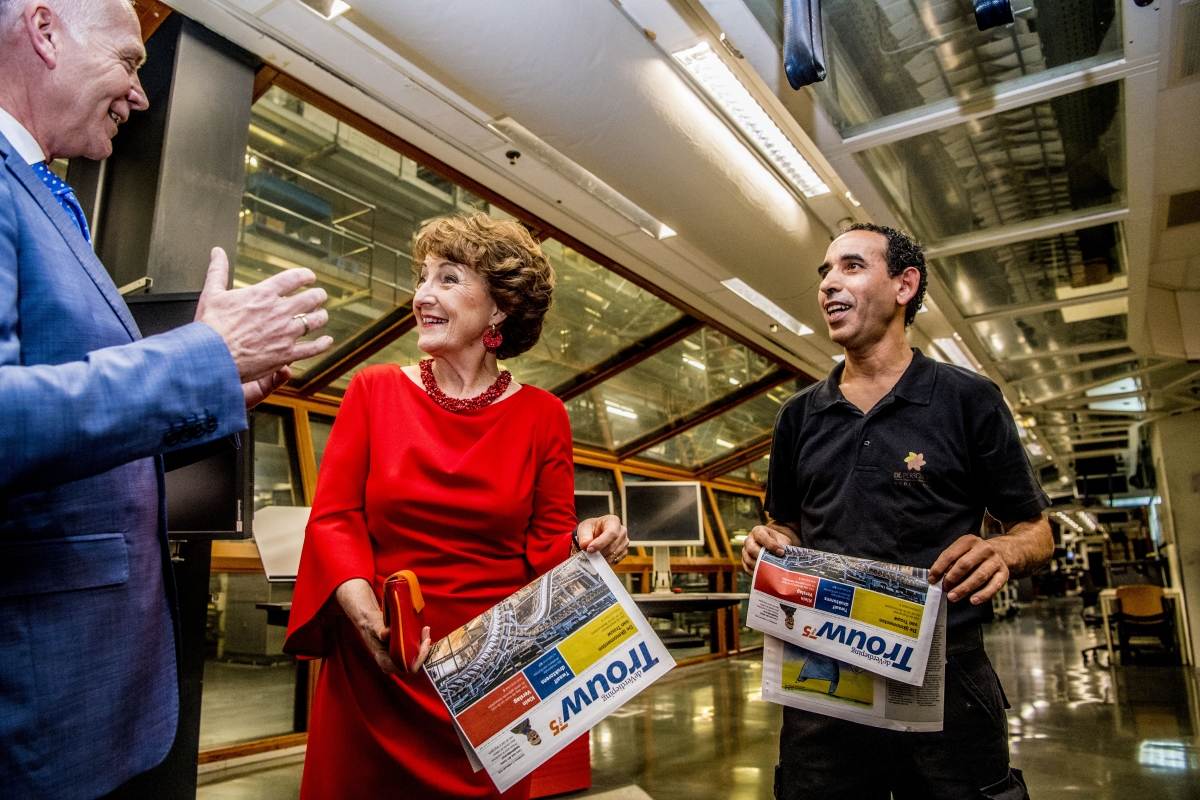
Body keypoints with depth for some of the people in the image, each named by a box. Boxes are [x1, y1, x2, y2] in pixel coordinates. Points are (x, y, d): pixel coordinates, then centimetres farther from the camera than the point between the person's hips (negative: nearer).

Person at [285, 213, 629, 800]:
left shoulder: (541, 415, 0)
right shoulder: (374, 391, 1)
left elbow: (547, 543, 0)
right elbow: (333, 516, -3)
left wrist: (586, 543, -22)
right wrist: (366, 615, -18)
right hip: (375, 664, 1)